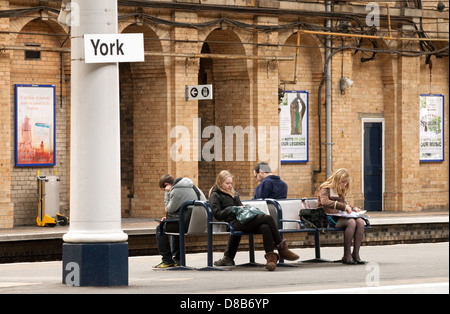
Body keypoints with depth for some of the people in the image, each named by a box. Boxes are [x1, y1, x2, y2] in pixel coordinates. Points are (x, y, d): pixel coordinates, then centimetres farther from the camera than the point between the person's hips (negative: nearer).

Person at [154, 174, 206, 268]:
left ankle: (167, 260, 8)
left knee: (160, 229, 5)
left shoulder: (176, 191, -14)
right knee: (175, 226, 36)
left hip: (188, 224, -10)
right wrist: (169, 217, 18)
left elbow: (169, 209, -6)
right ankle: (177, 259, 35)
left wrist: (167, 193, 1)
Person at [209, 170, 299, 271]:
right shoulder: (215, 195, 9)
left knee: (265, 227, -29)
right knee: (268, 218, -24)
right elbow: (217, 214, -3)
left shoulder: (233, 193, 32)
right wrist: (233, 209, -11)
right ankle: (282, 248, -15)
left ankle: (271, 257, -36)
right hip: (234, 223, -7)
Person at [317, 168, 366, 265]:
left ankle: (356, 254, -20)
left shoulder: (341, 191, 24)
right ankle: (347, 256, -29)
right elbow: (325, 202, -21)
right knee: (351, 222, -32)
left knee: (360, 222, -20)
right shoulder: (325, 188, -2)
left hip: (339, 217, 8)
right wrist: (344, 206, -28)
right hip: (328, 217, -8)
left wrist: (352, 209, 10)